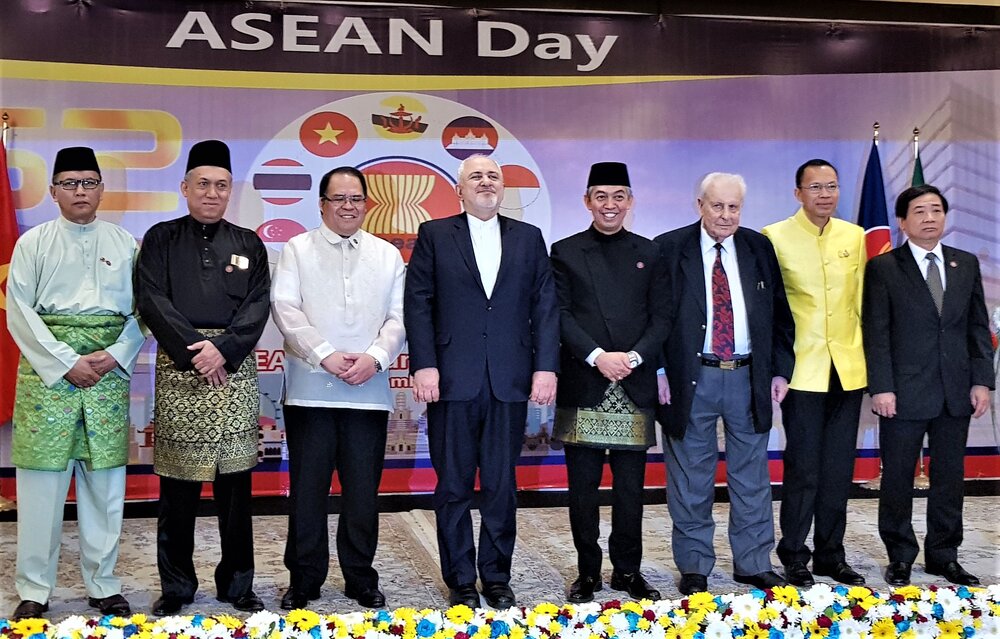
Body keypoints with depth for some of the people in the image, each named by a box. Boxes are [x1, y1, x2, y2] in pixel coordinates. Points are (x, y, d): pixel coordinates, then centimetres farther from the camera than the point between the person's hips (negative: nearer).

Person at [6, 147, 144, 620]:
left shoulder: (125, 244, 9)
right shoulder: (34, 243, 5)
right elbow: (19, 313, -1)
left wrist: (116, 355, -10)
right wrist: (66, 363, -10)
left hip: (110, 369, 1)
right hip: (48, 366, -1)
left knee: (105, 481, 5)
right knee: (42, 481, 0)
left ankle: (103, 586, 15)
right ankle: (34, 590, 10)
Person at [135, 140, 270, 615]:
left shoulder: (248, 245, 13)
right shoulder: (161, 239, 9)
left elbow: (257, 307, 3)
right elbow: (152, 300, -2)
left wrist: (223, 349, -12)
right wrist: (193, 351, -12)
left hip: (235, 370, 1)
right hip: (179, 368, -1)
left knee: (235, 483, 5)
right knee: (177, 486, 2)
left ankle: (238, 584, 15)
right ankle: (175, 587, 14)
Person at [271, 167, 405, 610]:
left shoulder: (388, 255, 13)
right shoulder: (298, 249, 7)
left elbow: (399, 317, 7)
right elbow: (284, 308, -4)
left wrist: (375, 357, -10)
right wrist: (326, 356, -13)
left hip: (369, 389, 2)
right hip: (310, 387, -1)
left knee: (363, 489, 6)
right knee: (307, 488, 4)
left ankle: (360, 577, 18)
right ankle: (304, 578, 16)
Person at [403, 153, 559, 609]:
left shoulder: (528, 238, 11)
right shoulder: (434, 235, 6)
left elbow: (545, 306, 6)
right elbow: (418, 303, 0)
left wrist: (546, 366, -3)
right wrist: (423, 365, -9)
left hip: (510, 382, 2)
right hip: (452, 380, -1)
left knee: (501, 485, 8)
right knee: (454, 485, 6)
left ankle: (497, 576, 21)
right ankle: (460, 580, 18)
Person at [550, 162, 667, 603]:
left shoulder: (648, 253, 11)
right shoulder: (565, 252, 6)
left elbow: (661, 318, 6)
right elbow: (559, 315, -2)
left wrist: (633, 357, -10)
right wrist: (597, 356, -14)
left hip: (634, 386, 1)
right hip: (583, 386, -1)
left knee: (630, 486, 7)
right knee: (583, 486, 4)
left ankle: (627, 570, 19)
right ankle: (587, 571, 16)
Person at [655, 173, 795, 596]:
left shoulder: (759, 248, 8)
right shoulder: (669, 249, -2)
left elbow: (779, 314, 11)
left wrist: (780, 369, 4)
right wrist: (659, 372, -10)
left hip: (749, 378, 3)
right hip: (690, 380, -3)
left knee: (752, 476, 12)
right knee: (691, 481, 6)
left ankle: (754, 564, 25)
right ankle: (694, 567, 19)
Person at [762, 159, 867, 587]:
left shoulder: (855, 237, 9)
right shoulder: (775, 238, -5)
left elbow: (861, 300, 14)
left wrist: (869, 354, 11)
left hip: (847, 368, 5)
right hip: (802, 368, -4)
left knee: (839, 469, 11)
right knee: (802, 467, 0)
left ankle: (830, 553, 24)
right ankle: (793, 556, 14)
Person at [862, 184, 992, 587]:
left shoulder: (966, 264, 10)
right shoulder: (883, 268, -3)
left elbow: (978, 327, 10)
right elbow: (876, 333, -7)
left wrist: (982, 380, 2)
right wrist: (880, 387, -13)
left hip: (956, 392, 4)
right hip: (904, 393, -4)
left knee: (950, 477, 11)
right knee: (897, 477, 5)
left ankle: (944, 554, 24)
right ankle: (900, 557, 18)